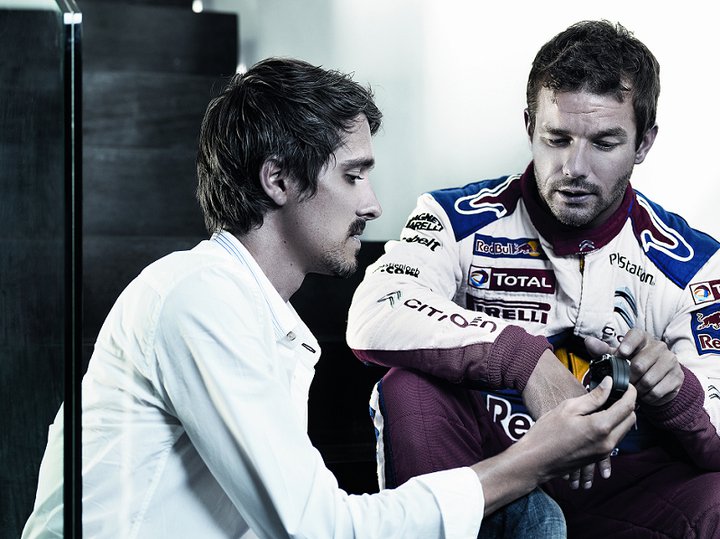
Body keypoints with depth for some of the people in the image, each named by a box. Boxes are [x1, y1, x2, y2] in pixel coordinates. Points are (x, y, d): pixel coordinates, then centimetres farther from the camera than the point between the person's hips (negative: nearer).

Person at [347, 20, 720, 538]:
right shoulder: (461, 220, -5)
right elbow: (372, 319, -25)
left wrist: (674, 393, -29)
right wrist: (526, 358, -34)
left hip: (616, 485, 1)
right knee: (411, 390, -30)